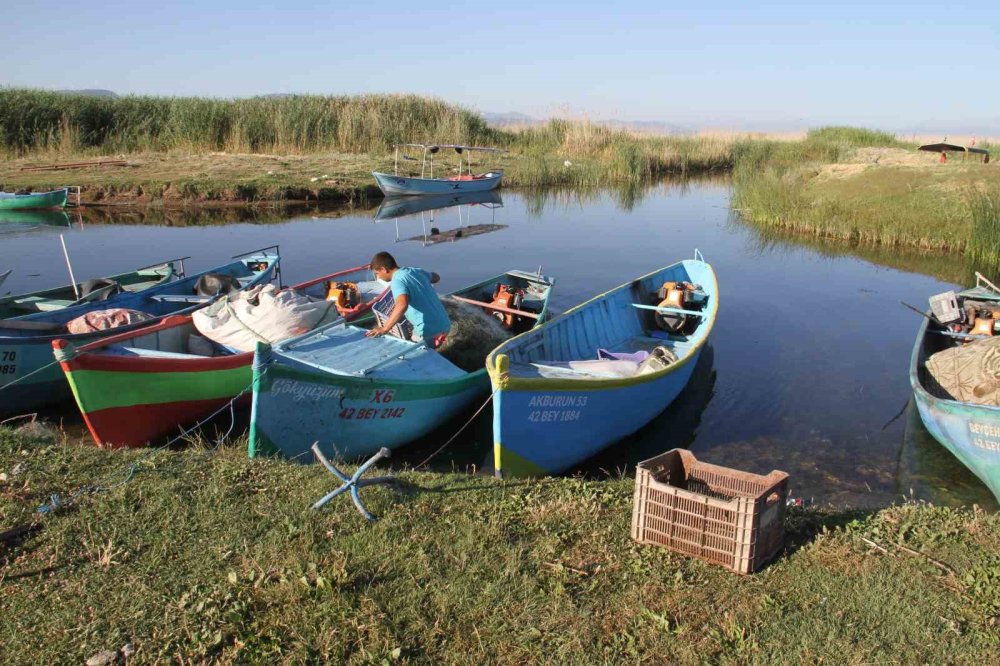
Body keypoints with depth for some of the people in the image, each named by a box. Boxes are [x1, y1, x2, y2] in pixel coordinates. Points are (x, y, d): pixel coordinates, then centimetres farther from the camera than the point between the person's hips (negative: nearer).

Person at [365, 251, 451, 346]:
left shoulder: (397, 281, -15)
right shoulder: (416, 271, 9)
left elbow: (402, 305, -35)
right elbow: (436, 277, 30)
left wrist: (384, 329, -30)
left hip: (429, 332, -7)